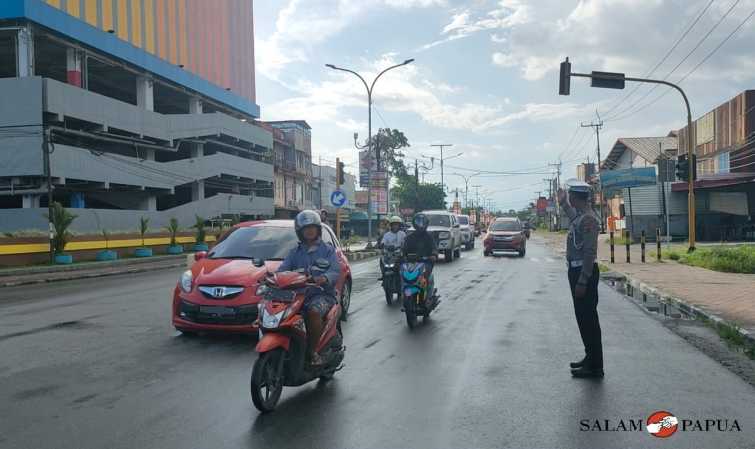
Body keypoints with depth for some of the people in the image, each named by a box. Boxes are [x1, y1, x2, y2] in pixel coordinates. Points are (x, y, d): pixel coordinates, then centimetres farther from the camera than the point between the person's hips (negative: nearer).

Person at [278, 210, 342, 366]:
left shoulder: (327, 250, 9)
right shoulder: (295, 252, 21)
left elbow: (336, 272, -6)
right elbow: (283, 269, 6)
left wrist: (324, 278, -30)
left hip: (322, 294, -4)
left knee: (314, 311, -36)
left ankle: (313, 351, -22)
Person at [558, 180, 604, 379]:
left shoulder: (588, 219, -19)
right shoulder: (580, 216, 11)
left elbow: (590, 252, -24)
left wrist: (582, 282, -24)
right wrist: (563, 203, 46)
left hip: (584, 272, -10)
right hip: (576, 270, 10)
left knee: (588, 319, -4)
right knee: (583, 317, 17)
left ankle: (595, 367, 3)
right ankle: (590, 358, 28)